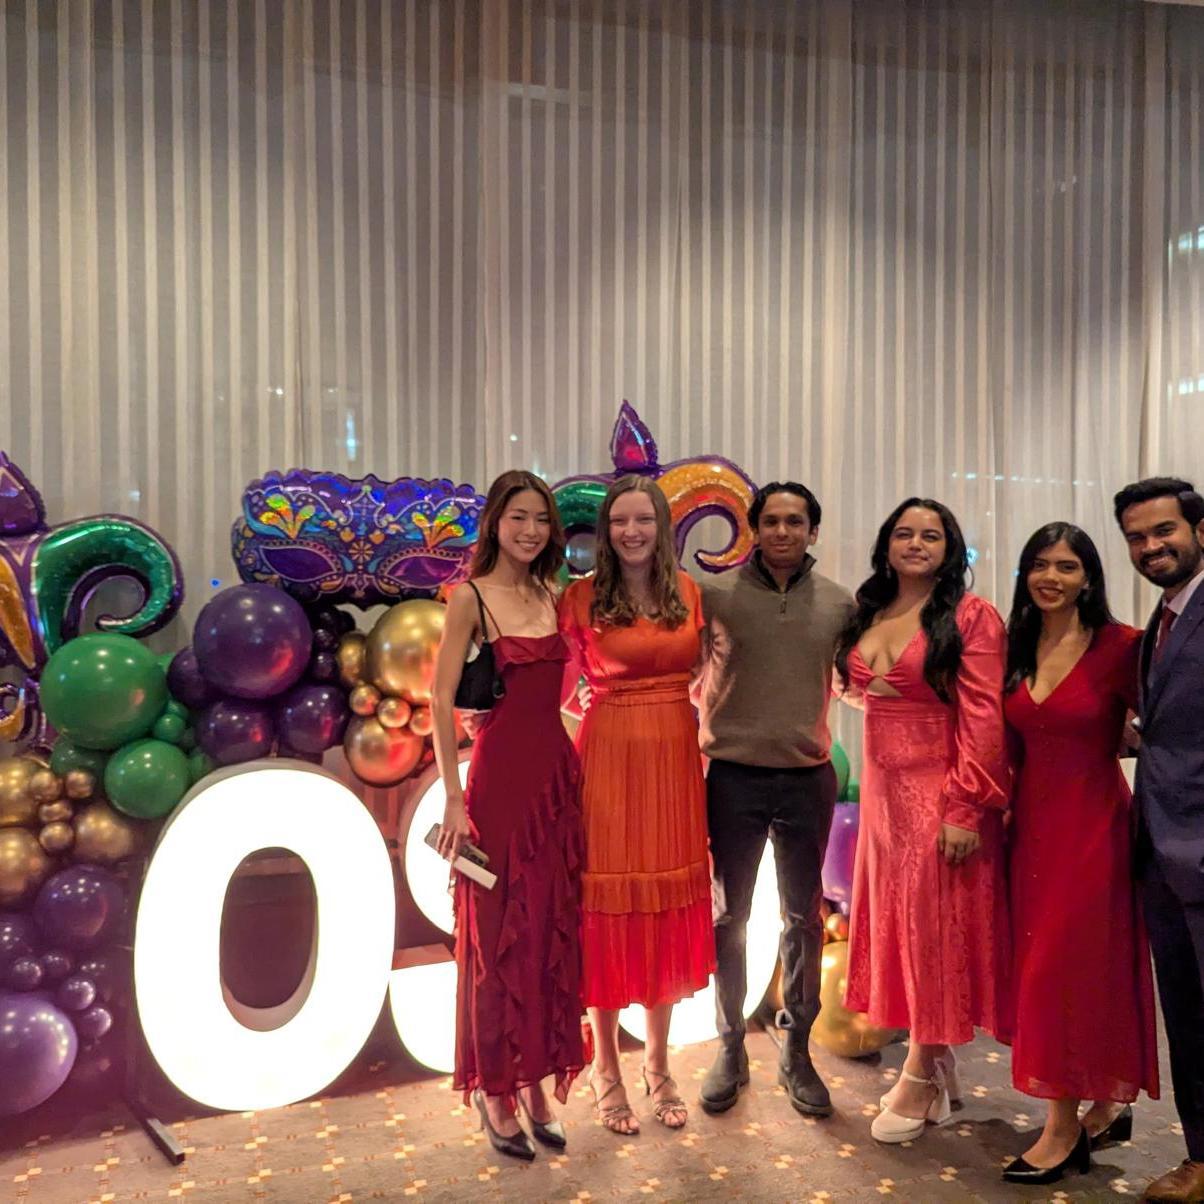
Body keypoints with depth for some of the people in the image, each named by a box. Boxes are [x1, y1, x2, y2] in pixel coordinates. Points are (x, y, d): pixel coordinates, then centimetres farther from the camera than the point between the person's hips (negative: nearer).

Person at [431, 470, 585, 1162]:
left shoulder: (553, 596, 10)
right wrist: (455, 799, -14)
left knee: (552, 931, 12)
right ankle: (495, 1092, 22)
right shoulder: (471, 597, -7)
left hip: (559, 774, 6)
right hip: (500, 775, -6)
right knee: (498, 935, 6)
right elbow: (441, 701, -11)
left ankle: (535, 1081, 28)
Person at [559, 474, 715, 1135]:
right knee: (609, 909, 5)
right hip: (609, 757, -3)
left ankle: (658, 1064, 29)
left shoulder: (688, 591, 6)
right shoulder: (582, 598, -5)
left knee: (669, 910, 12)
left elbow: (707, 671, 14)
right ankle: (606, 1070, 22)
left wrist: (709, 737, 5)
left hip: (675, 758, 4)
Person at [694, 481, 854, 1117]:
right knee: (728, 917, 10)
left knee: (803, 920, 11)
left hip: (807, 776, 2)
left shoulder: (838, 603, 1)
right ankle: (731, 1048, 26)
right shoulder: (717, 595, -4)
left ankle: (796, 1050, 28)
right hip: (733, 774, -1)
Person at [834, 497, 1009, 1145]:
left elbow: (983, 719, -13)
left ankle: (920, 1079, 20)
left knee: (934, 928, 4)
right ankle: (937, 1067, 29)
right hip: (883, 792, 6)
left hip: (942, 795, -6)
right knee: (894, 923, 11)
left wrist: (967, 808, -18)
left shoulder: (970, 616, -8)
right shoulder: (868, 614, 10)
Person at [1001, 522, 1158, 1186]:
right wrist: (1005, 808, 6)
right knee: (1039, 964, 12)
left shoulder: (1121, 646, -11)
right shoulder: (1017, 646, 6)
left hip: (1092, 824, -6)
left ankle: (1064, 1129, 16)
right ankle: (1107, 1106, 31)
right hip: (1031, 823, 6)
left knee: (1066, 966, -1)